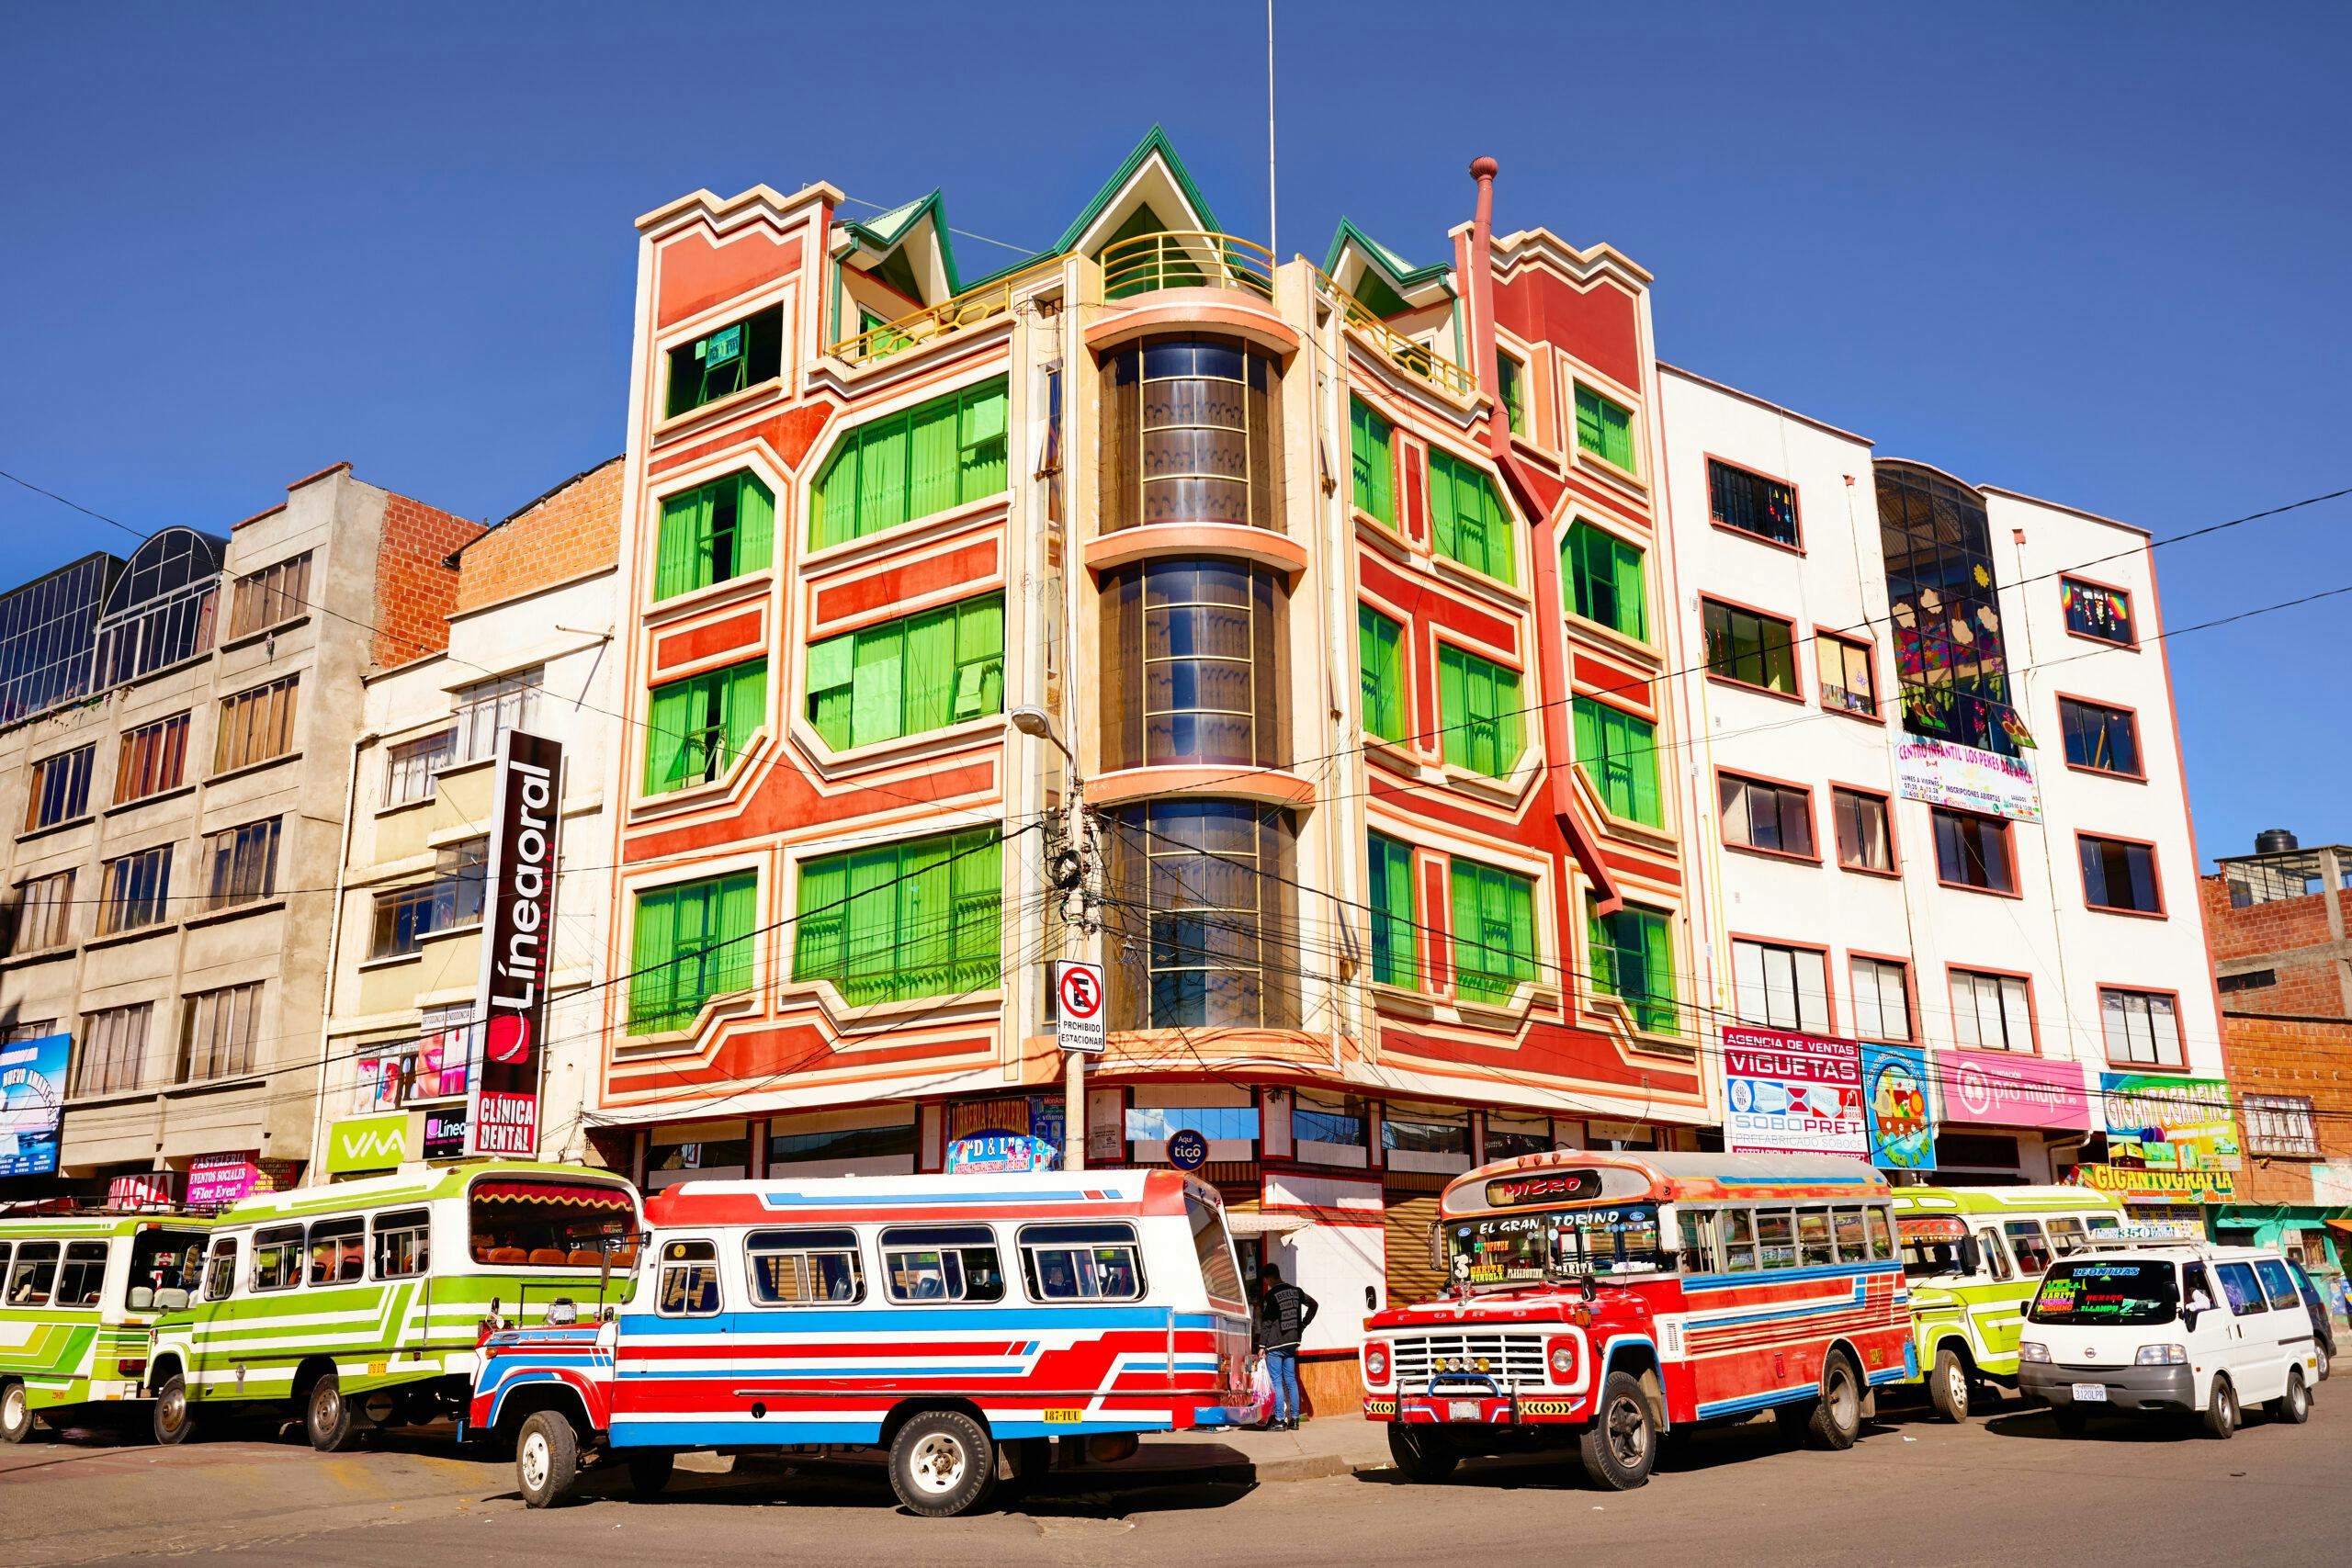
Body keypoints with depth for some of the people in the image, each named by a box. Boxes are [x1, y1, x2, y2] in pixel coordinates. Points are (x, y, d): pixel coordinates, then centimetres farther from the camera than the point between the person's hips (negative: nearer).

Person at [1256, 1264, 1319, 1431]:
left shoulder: (1270, 1295, -12)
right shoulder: (1296, 1291, 8)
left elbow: (1266, 1323, -13)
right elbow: (1313, 1305, 21)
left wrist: (1262, 1345, -9)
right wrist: (1303, 1325, 20)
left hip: (1275, 1344, -6)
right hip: (1292, 1342, 6)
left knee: (1276, 1382, -2)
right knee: (1291, 1380, 11)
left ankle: (1279, 1420, -4)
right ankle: (1294, 1419, 12)